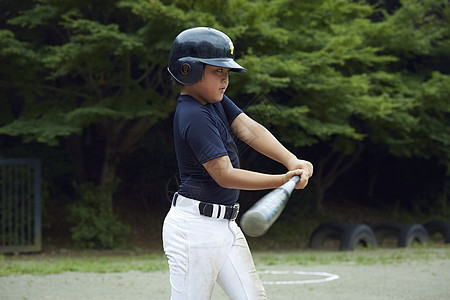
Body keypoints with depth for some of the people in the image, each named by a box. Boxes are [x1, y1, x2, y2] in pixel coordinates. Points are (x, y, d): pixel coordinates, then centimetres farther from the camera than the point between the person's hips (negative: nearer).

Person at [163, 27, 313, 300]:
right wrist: (283, 180, -25)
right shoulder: (195, 116, -18)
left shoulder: (216, 101, 10)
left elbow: (249, 130, -2)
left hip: (226, 224, 9)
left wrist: (292, 161, -17)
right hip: (195, 227, -9)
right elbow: (225, 176, -22)